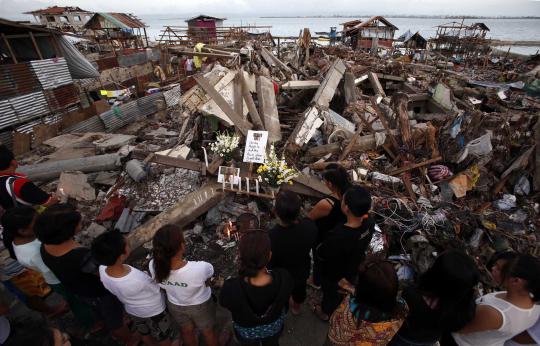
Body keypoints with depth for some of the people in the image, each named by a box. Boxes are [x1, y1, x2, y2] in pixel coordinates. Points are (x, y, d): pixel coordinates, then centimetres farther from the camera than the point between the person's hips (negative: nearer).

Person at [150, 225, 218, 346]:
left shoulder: (154, 266, -31)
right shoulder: (201, 268, -43)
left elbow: (163, 286, -10)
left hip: (175, 306, 3)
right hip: (200, 306, -3)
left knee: (187, 331, 34)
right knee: (208, 332, 30)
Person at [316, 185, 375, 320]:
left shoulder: (338, 236, -47)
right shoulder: (370, 222, -29)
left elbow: (321, 255, -25)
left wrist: (319, 246, -7)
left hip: (335, 274, -5)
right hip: (355, 268, 5)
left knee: (331, 292, 28)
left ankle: (326, 312, 59)